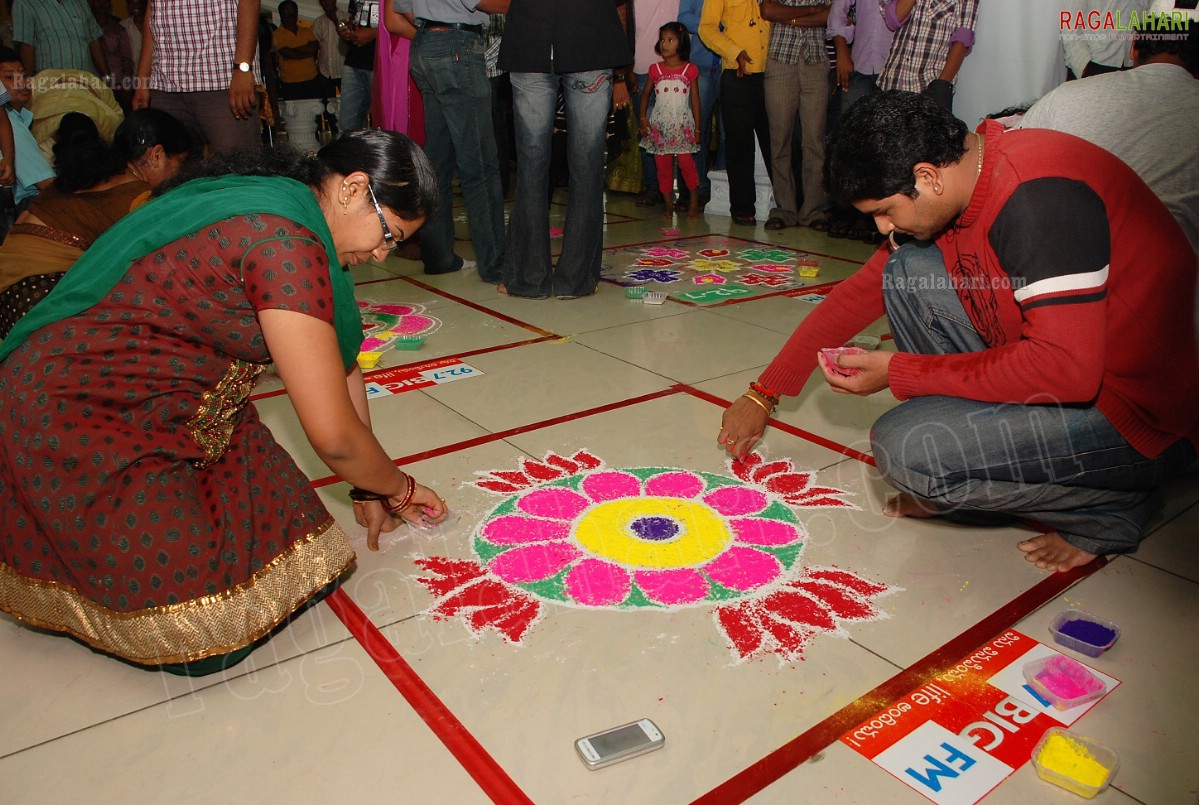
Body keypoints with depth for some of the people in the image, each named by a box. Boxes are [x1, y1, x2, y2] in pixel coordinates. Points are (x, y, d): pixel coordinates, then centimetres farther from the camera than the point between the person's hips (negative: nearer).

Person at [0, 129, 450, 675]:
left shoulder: (271, 199, 6)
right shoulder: (287, 242, -26)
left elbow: (340, 358, 12)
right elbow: (332, 434, -23)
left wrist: (369, 485, 14)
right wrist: (400, 489, -2)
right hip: (71, 429, -10)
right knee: (212, 635, -10)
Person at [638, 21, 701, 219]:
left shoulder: (690, 70, 1)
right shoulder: (655, 69, 6)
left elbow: (695, 100, 3)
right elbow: (645, 94, 15)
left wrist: (697, 128, 0)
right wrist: (643, 118, 5)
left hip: (683, 125, -2)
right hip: (659, 126, 2)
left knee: (687, 164, -11)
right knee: (663, 166, 3)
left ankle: (694, 203, 1)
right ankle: (668, 204, 12)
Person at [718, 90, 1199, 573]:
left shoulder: (1040, 194, -26)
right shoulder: (962, 183, 2)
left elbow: (1067, 368, -31)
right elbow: (860, 293, 8)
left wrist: (899, 373, -21)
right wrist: (763, 394, 9)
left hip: (1140, 415, -9)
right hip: (1069, 368, 9)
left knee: (906, 447, -25)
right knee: (905, 274, -2)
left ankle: (1108, 506, 0)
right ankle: (960, 485, 3)